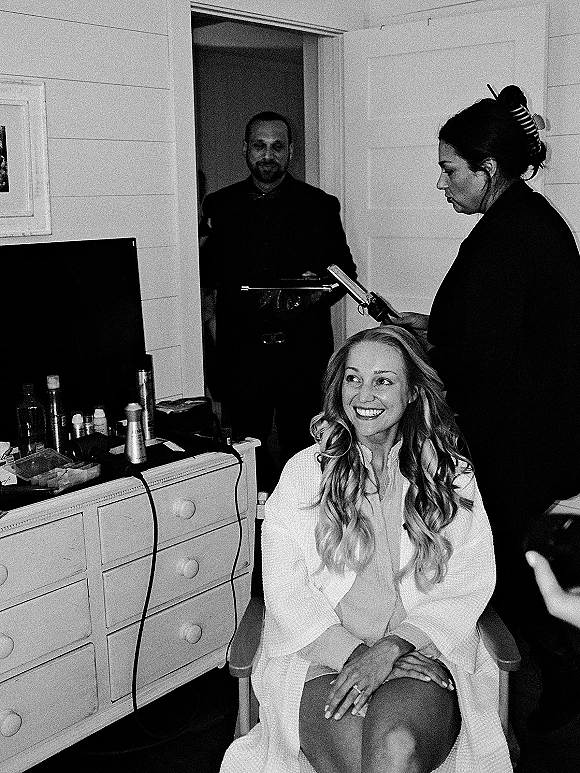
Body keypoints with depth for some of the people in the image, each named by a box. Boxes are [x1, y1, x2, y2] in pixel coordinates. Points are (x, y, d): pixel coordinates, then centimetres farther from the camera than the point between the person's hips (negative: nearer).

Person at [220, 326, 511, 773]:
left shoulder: (452, 476, 9)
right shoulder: (304, 472, 6)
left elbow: (470, 583, 0)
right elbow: (284, 588, -1)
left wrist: (389, 648, -14)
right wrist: (350, 652, -15)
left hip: (421, 650, 1)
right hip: (319, 656, 0)